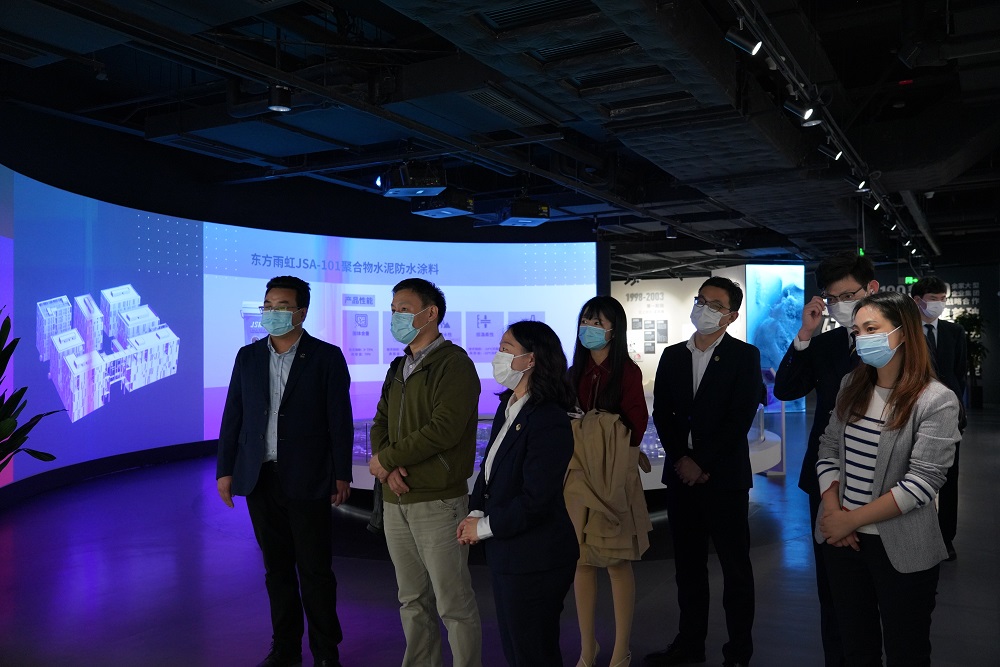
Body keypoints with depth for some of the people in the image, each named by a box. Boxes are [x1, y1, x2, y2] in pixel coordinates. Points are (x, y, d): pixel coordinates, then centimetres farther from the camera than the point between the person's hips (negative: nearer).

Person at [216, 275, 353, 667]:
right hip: (261, 478, 4)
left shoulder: (326, 357, -4)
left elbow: (340, 420, -5)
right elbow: (233, 416, 9)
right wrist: (225, 469, 5)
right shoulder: (248, 356, 8)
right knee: (277, 568, 13)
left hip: (307, 480, -4)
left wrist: (342, 475, -7)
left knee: (315, 570, 3)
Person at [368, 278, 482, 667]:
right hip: (396, 500, 8)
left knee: (454, 604, 1)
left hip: (438, 502, -8)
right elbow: (380, 423, 12)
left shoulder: (453, 364, -10)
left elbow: (444, 429, -21)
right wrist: (388, 467, -9)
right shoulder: (401, 368, 15)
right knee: (412, 601, 17)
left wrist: (386, 458, -13)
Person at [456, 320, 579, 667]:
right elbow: (490, 466, 12)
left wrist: (484, 527, -14)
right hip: (504, 552, 9)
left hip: (533, 560, -9)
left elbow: (533, 501, -25)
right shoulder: (507, 407, 5)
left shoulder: (550, 421, -24)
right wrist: (475, 513, -3)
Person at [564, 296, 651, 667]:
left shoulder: (627, 372, -5)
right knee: (581, 561, 9)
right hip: (576, 477, 5)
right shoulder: (575, 372, 11)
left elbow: (635, 426, -8)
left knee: (617, 563, 4)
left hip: (612, 477, -5)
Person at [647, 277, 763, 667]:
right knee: (688, 563, 13)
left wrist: (703, 463, -14)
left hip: (724, 475, -4)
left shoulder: (745, 356, -3)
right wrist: (680, 459, -6)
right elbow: (662, 413, 6)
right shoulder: (673, 356, 10)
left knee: (735, 566, 5)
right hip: (681, 474, 5)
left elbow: (740, 418, -10)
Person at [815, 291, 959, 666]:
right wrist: (833, 510, -9)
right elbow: (828, 449, 5)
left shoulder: (937, 401, -14)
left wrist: (851, 520, -16)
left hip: (901, 549, -5)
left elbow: (922, 482, -18)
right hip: (843, 540, 5)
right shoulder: (852, 387, 5)